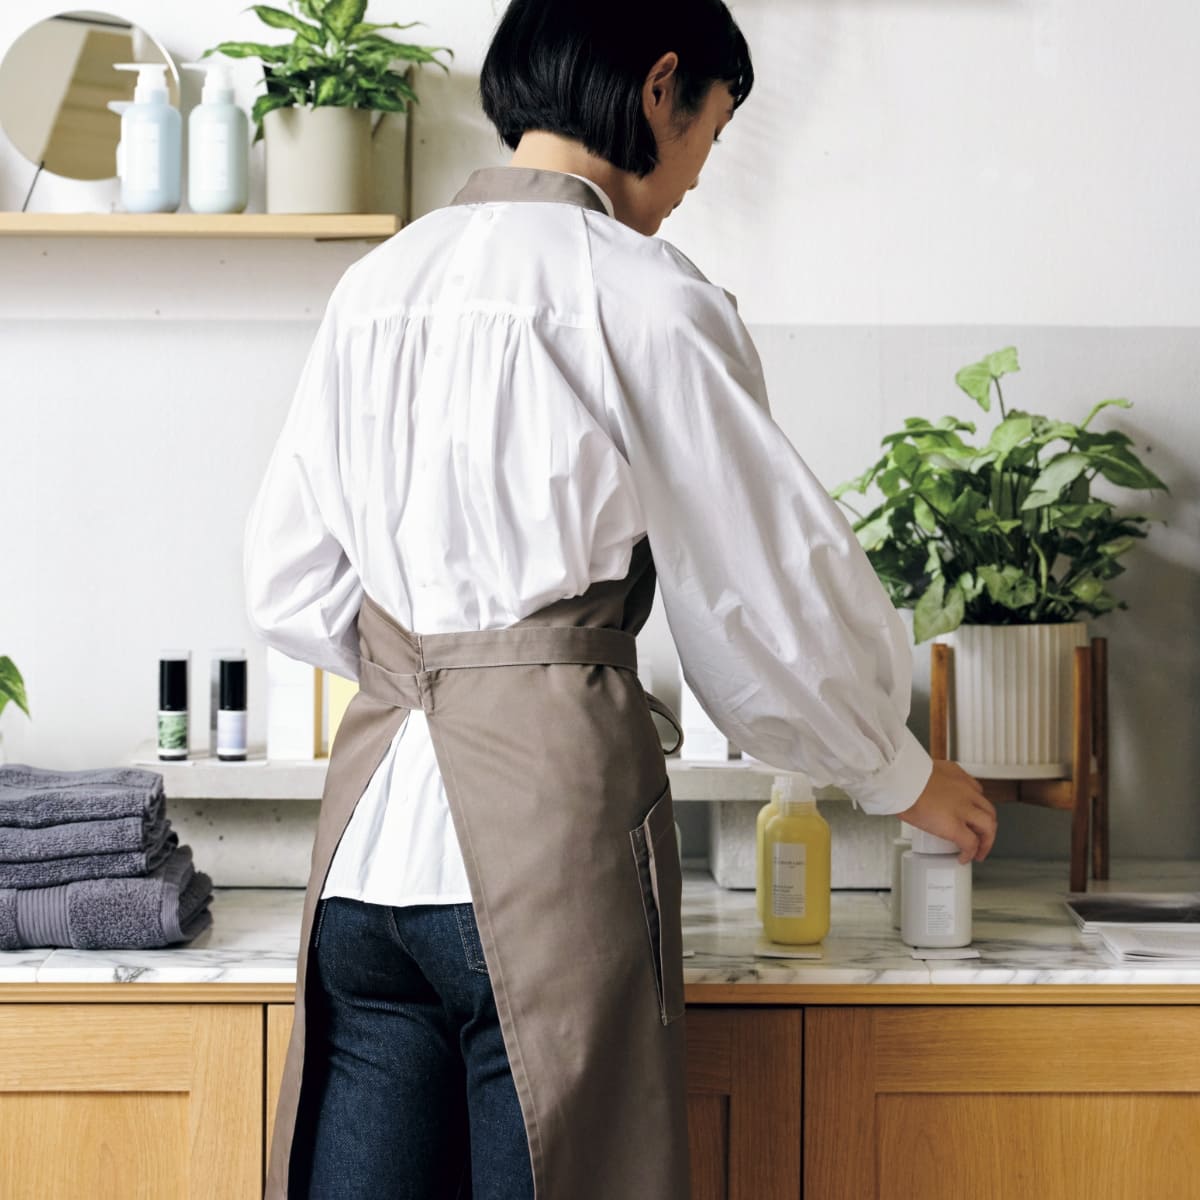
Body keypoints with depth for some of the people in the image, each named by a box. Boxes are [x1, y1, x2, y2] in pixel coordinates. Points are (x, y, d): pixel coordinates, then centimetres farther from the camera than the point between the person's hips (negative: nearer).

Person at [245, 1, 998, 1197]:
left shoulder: (374, 284, 13)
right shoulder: (641, 298, -6)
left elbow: (289, 590, 15)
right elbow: (772, 589, -2)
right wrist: (903, 774, 13)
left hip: (372, 825, 6)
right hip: (550, 810, -6)